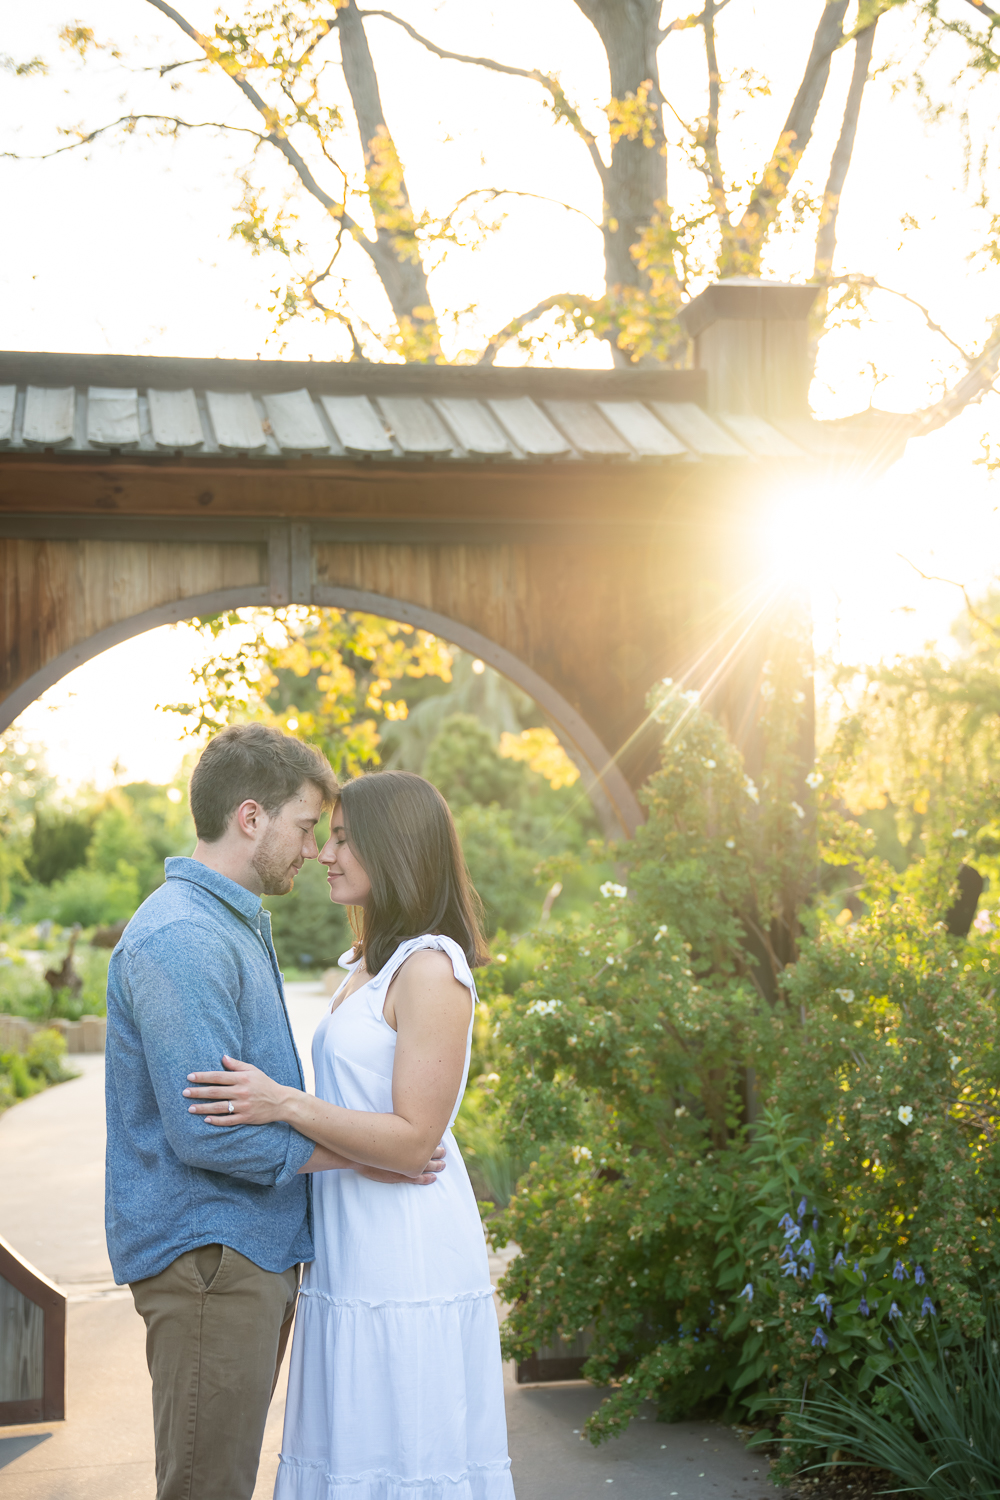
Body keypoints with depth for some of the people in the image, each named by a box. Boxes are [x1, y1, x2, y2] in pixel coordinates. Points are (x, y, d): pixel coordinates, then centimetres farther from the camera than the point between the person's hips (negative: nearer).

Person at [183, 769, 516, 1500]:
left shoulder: (431, 969, -14)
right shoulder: (368, 965, 15)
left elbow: (413, 1139, -19)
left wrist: (283, 1104, -23)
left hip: (408, 1262, -9)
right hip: (355, 1257, 9)